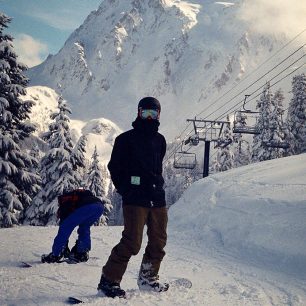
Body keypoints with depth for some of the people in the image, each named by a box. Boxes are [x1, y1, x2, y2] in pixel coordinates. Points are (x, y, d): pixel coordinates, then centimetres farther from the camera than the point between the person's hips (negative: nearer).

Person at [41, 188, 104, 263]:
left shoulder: (65, 201, 26)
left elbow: (63, 226, 23)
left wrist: (65, 248, 29)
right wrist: (77, 245, 49)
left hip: (87, 206, -7)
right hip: (100, 206, 7)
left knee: (65, 227, 5)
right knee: (84, 227, 29)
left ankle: (55, 255, 3)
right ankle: (82, 253, 22)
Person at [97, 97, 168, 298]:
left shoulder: (160, 140, 17)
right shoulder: (126, 139, 0)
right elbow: (115, 168, 3)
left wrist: (157, 185, 16)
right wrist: (127, 191, -2)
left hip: (157, 198, 6)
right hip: (135, 199, -6)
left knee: (159, 241, 9)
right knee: (132, 243, -12)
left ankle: (148, 278, 26)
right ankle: (109, 280, -4)